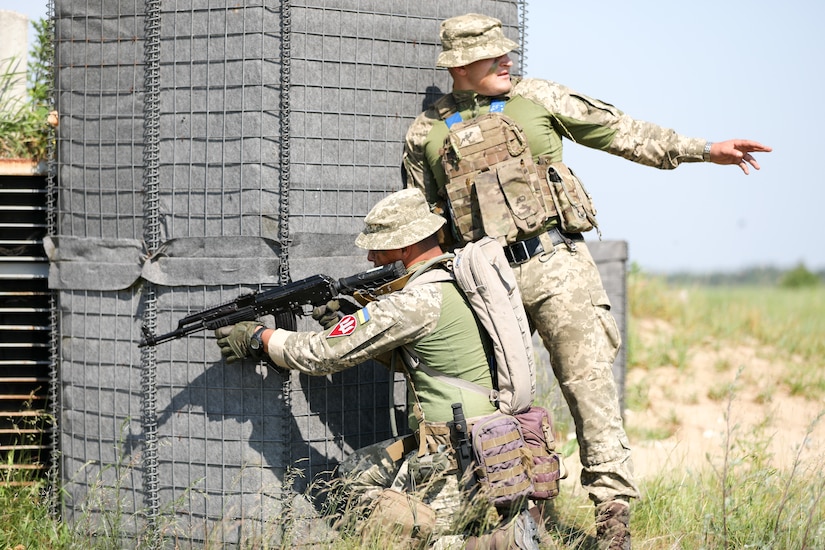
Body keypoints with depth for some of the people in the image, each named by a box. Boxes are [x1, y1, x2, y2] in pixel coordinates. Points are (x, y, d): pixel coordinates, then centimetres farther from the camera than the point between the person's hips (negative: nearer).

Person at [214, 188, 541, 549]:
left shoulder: (415, 302, -18)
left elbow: (324, 354, -11)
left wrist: (259, 337, 3)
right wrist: (347, 327, 9)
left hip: (458, 460, -9)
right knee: (356, 473, 17)